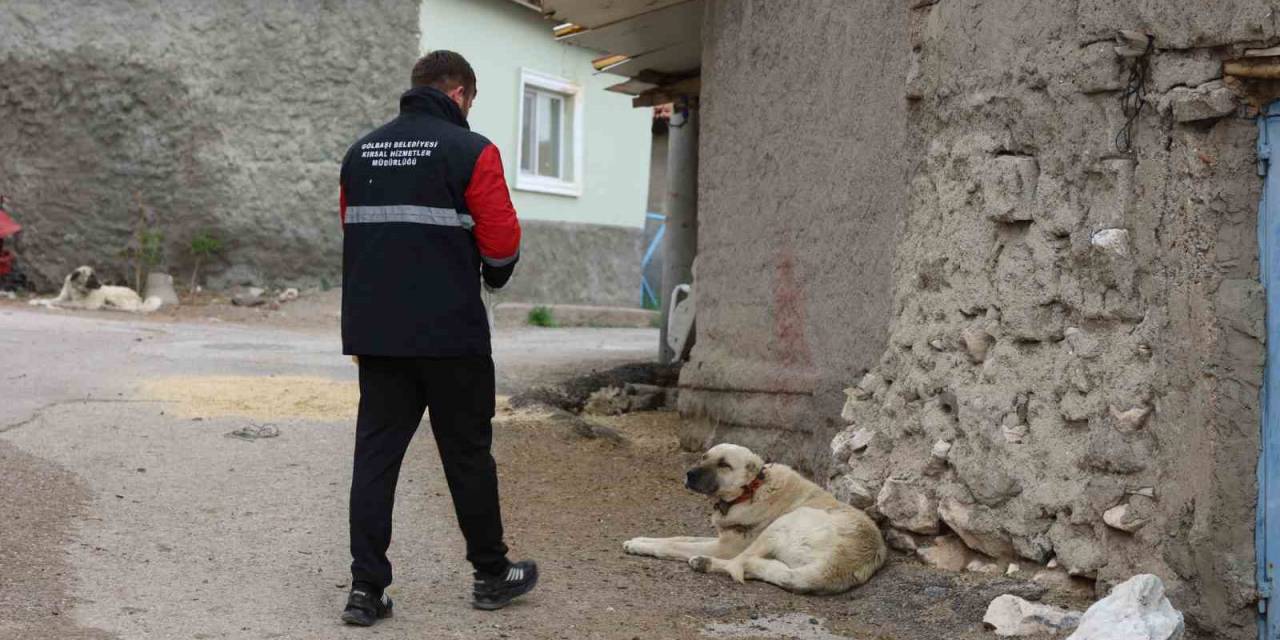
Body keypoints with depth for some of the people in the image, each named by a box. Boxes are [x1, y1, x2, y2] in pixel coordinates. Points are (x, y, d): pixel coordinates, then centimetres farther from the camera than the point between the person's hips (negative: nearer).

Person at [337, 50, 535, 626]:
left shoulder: (362, 152, 12)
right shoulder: (471, 150, -7)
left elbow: (352, 234, 16)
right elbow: (502, 243, -9)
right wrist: (495, 274, 12)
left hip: (375, 332, 5)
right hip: (451, 332, -5)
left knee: (375, 454, 6)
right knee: (467, 454, 8)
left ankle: (367, 588, 4)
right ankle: (491, 575, 22)